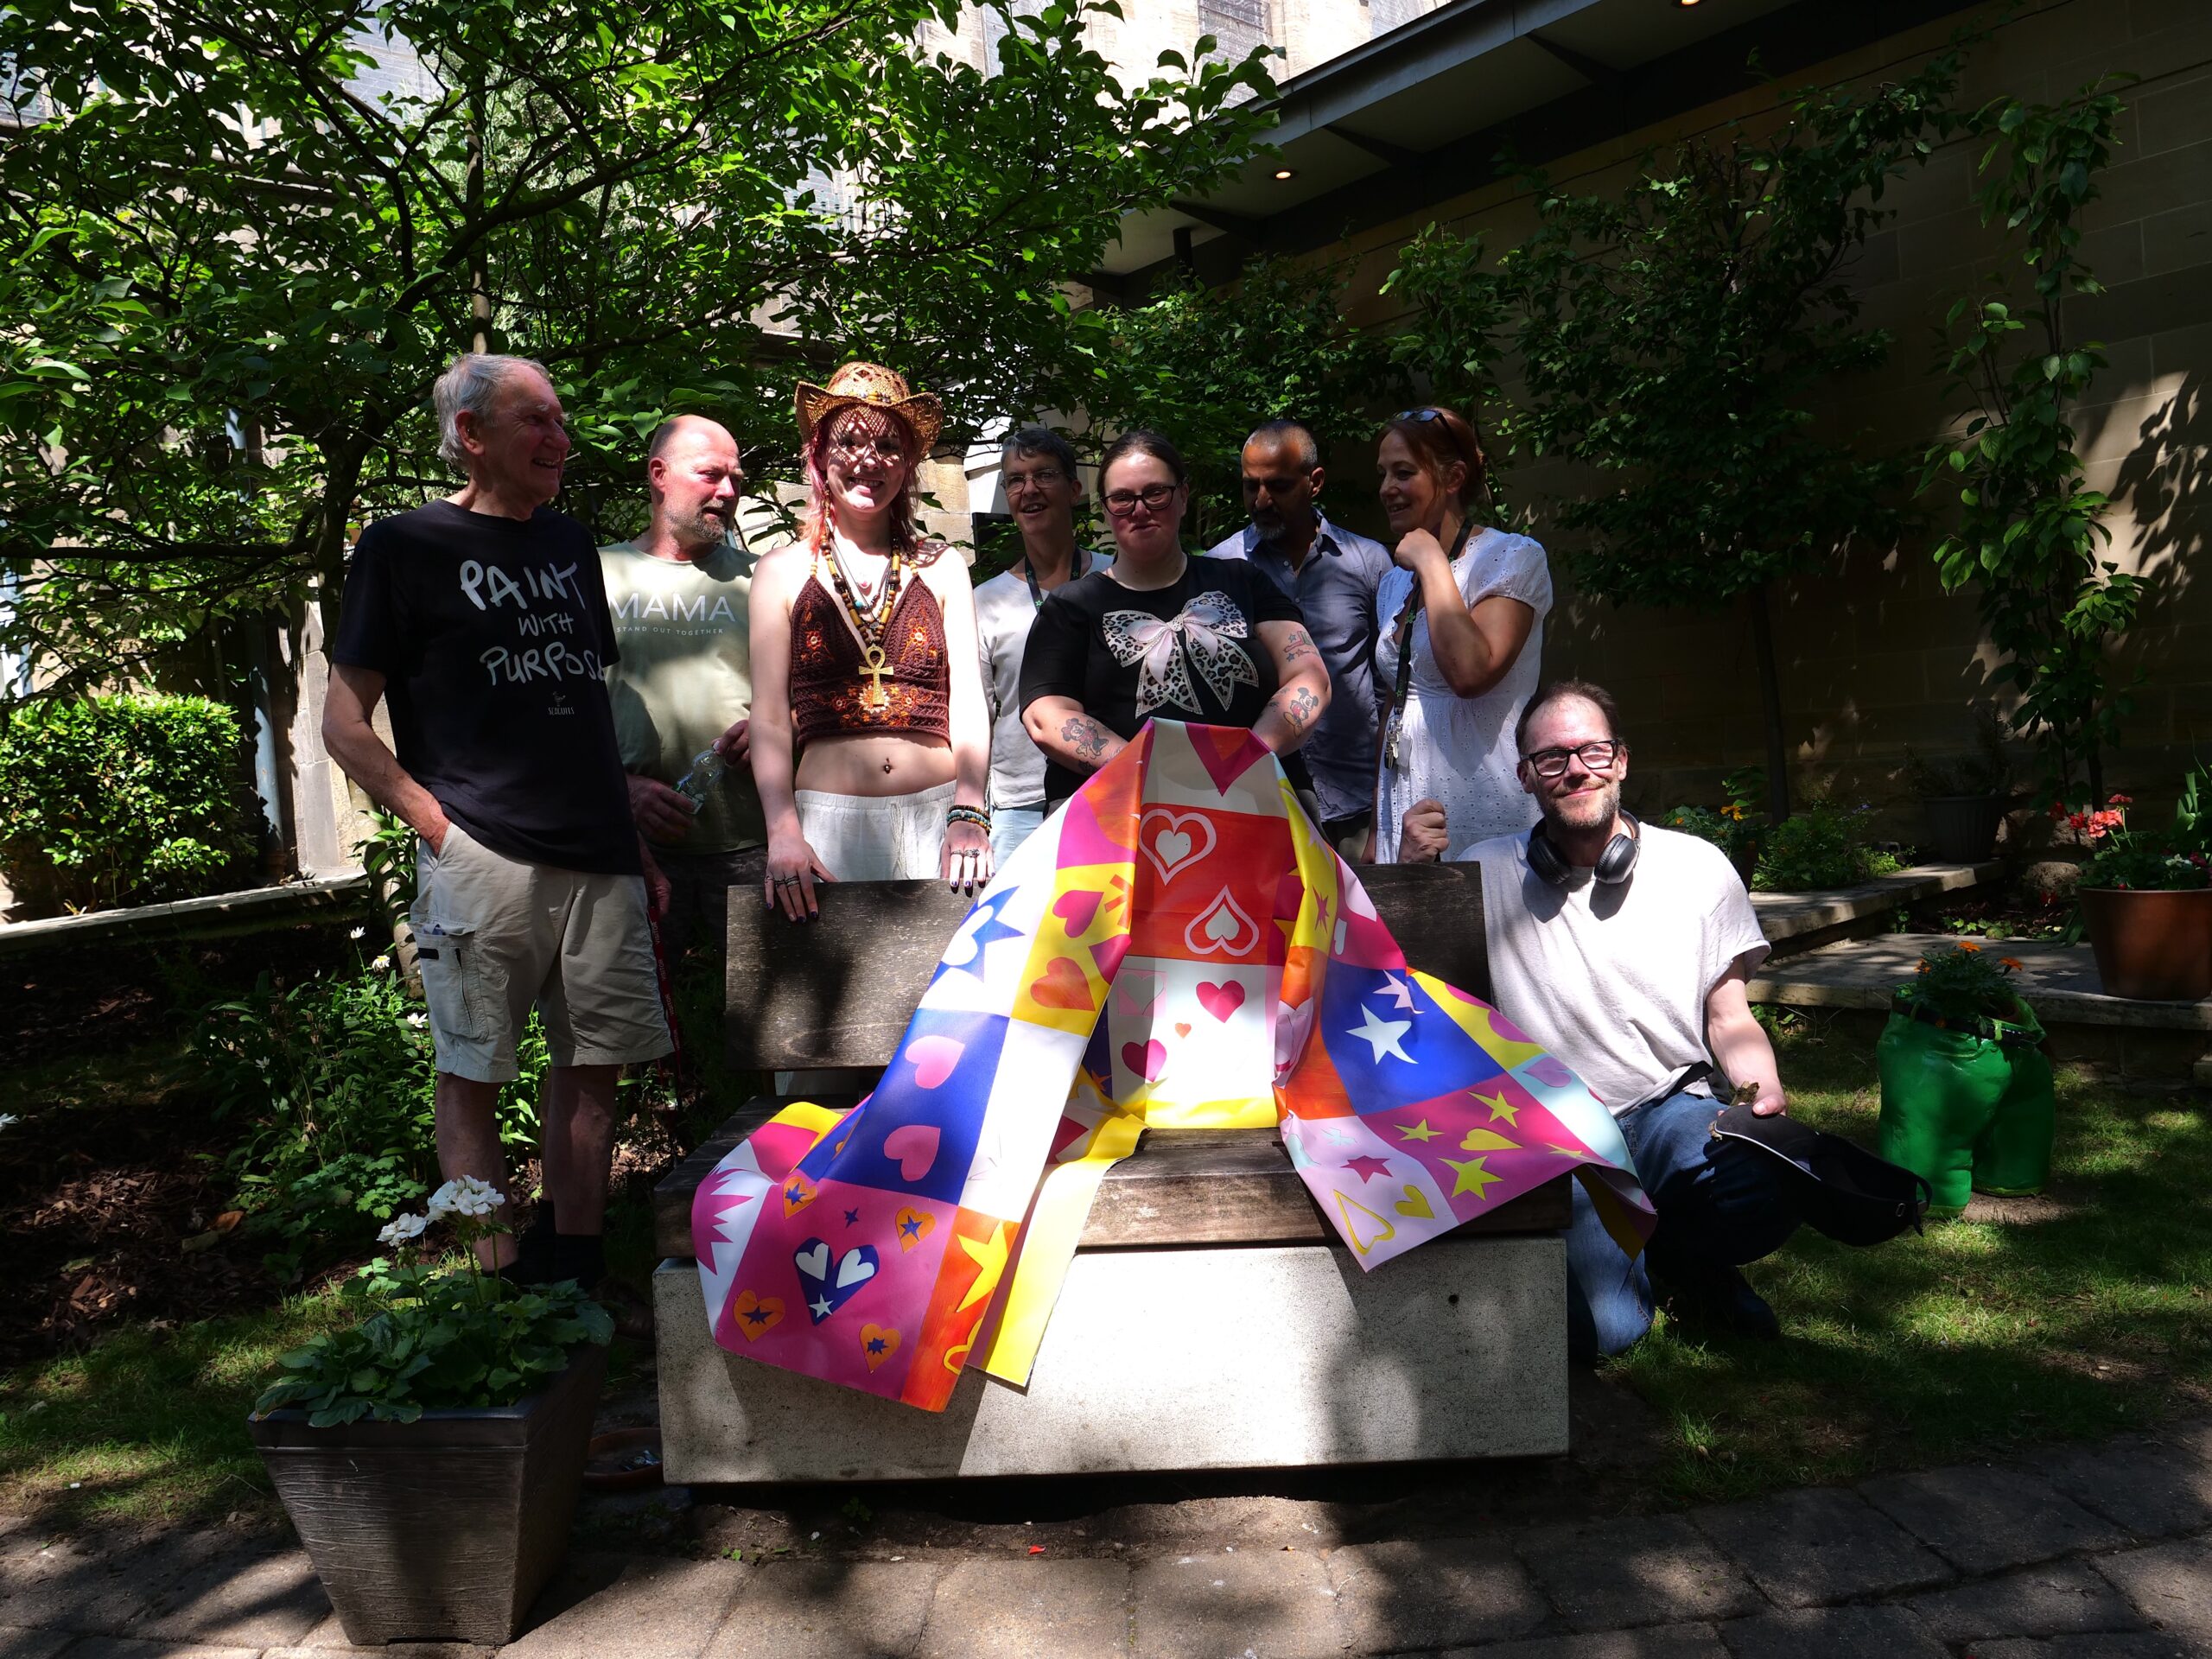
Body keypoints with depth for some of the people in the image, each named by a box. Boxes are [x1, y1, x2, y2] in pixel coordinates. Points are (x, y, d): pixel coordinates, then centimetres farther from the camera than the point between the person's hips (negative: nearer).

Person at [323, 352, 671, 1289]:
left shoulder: (569, 544, 18)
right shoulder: (406, 546, 2)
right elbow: (344, 722, 0)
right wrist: (437, 823, -10)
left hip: (599, 856, 5)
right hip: (481, 860, -5)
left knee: (594, 1063, 8)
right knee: (472, 1073, 1)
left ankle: (576, 1279, 21)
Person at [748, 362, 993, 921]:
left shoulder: (941, 568, 11)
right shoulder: (783, 573, 9)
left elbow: (967, 706, 4)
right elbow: (770, 721, 3)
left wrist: (968, 815, -11)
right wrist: (783, 832, -12)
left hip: (936, 818, 1)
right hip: (827, 823, 0)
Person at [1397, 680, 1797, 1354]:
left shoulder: (1698, 868, 5)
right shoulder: (1487, 874, 2)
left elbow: (1730, 1020, 10)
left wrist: (1764, 1092, -11)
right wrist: (1409, 871, -13)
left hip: (1672, 1108, 2)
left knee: (1767, 1196, -32)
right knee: (1604, 1326, -24)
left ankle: (1671, 1251, 4)